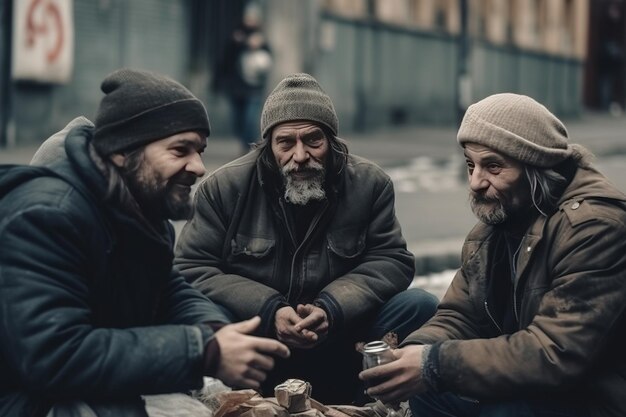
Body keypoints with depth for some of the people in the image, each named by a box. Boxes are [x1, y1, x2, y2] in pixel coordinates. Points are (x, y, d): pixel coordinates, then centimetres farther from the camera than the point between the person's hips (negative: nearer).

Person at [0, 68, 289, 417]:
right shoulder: (45, 216, -26)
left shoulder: (142, 209, 4)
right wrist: (205, 352, -34)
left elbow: (172, 293, 10)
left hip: (109, 389, 9)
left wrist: (217, 333, -15)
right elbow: (52, 356, -35)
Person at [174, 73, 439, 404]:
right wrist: (269, 312, -23)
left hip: (339, 340, 2)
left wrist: (331, 309, -24)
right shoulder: (224, 187, -7)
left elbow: (391, 261, -5)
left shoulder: (369, 183, -3)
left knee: (421, 306, -19)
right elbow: (190, 268, -9)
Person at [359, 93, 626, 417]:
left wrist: (438, 364, -29)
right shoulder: (494, 222, 5)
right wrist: (416, 353, -17)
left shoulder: (593, 226, -24)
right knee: (428, 388, -3)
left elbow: (558, 353, -30)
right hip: (540, 388, 8)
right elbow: (460, 317, 6)